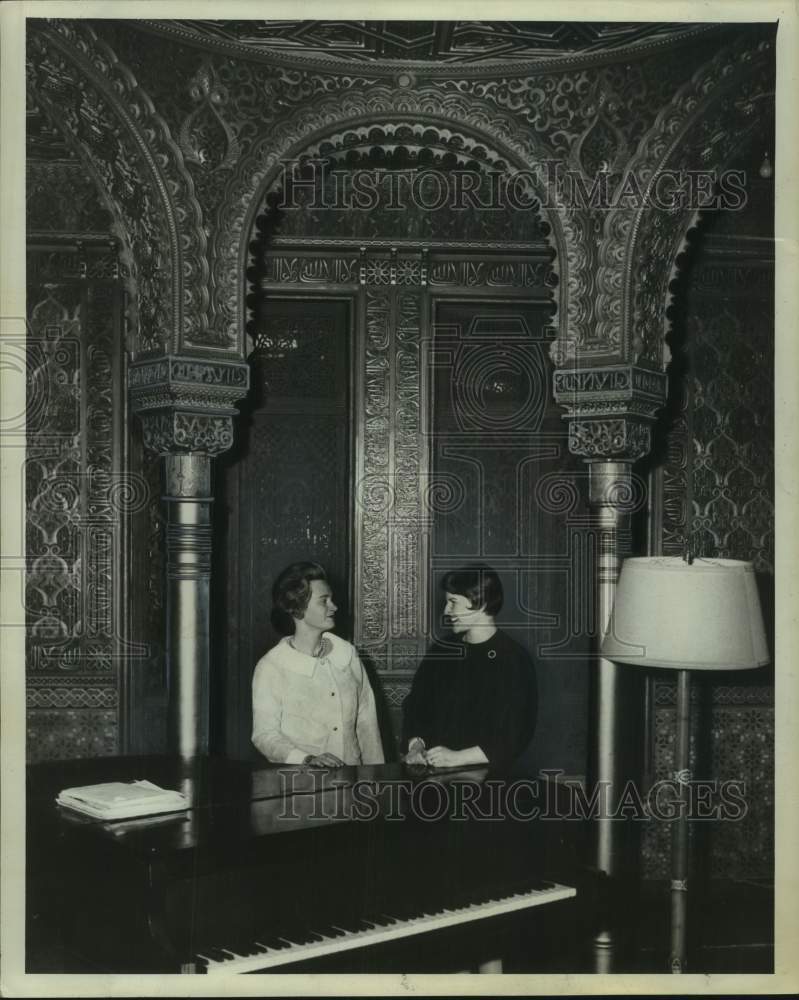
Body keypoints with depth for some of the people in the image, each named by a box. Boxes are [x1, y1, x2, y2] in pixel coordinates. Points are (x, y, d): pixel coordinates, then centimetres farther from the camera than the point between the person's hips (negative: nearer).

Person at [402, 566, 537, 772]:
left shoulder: (515, 661, -2)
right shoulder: (440, 653, 14)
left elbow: (515, 736, -7)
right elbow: (415, 707, 16)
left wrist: (458, 757, -13)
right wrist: (415, 746, -2)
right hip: (431, 773, 4)